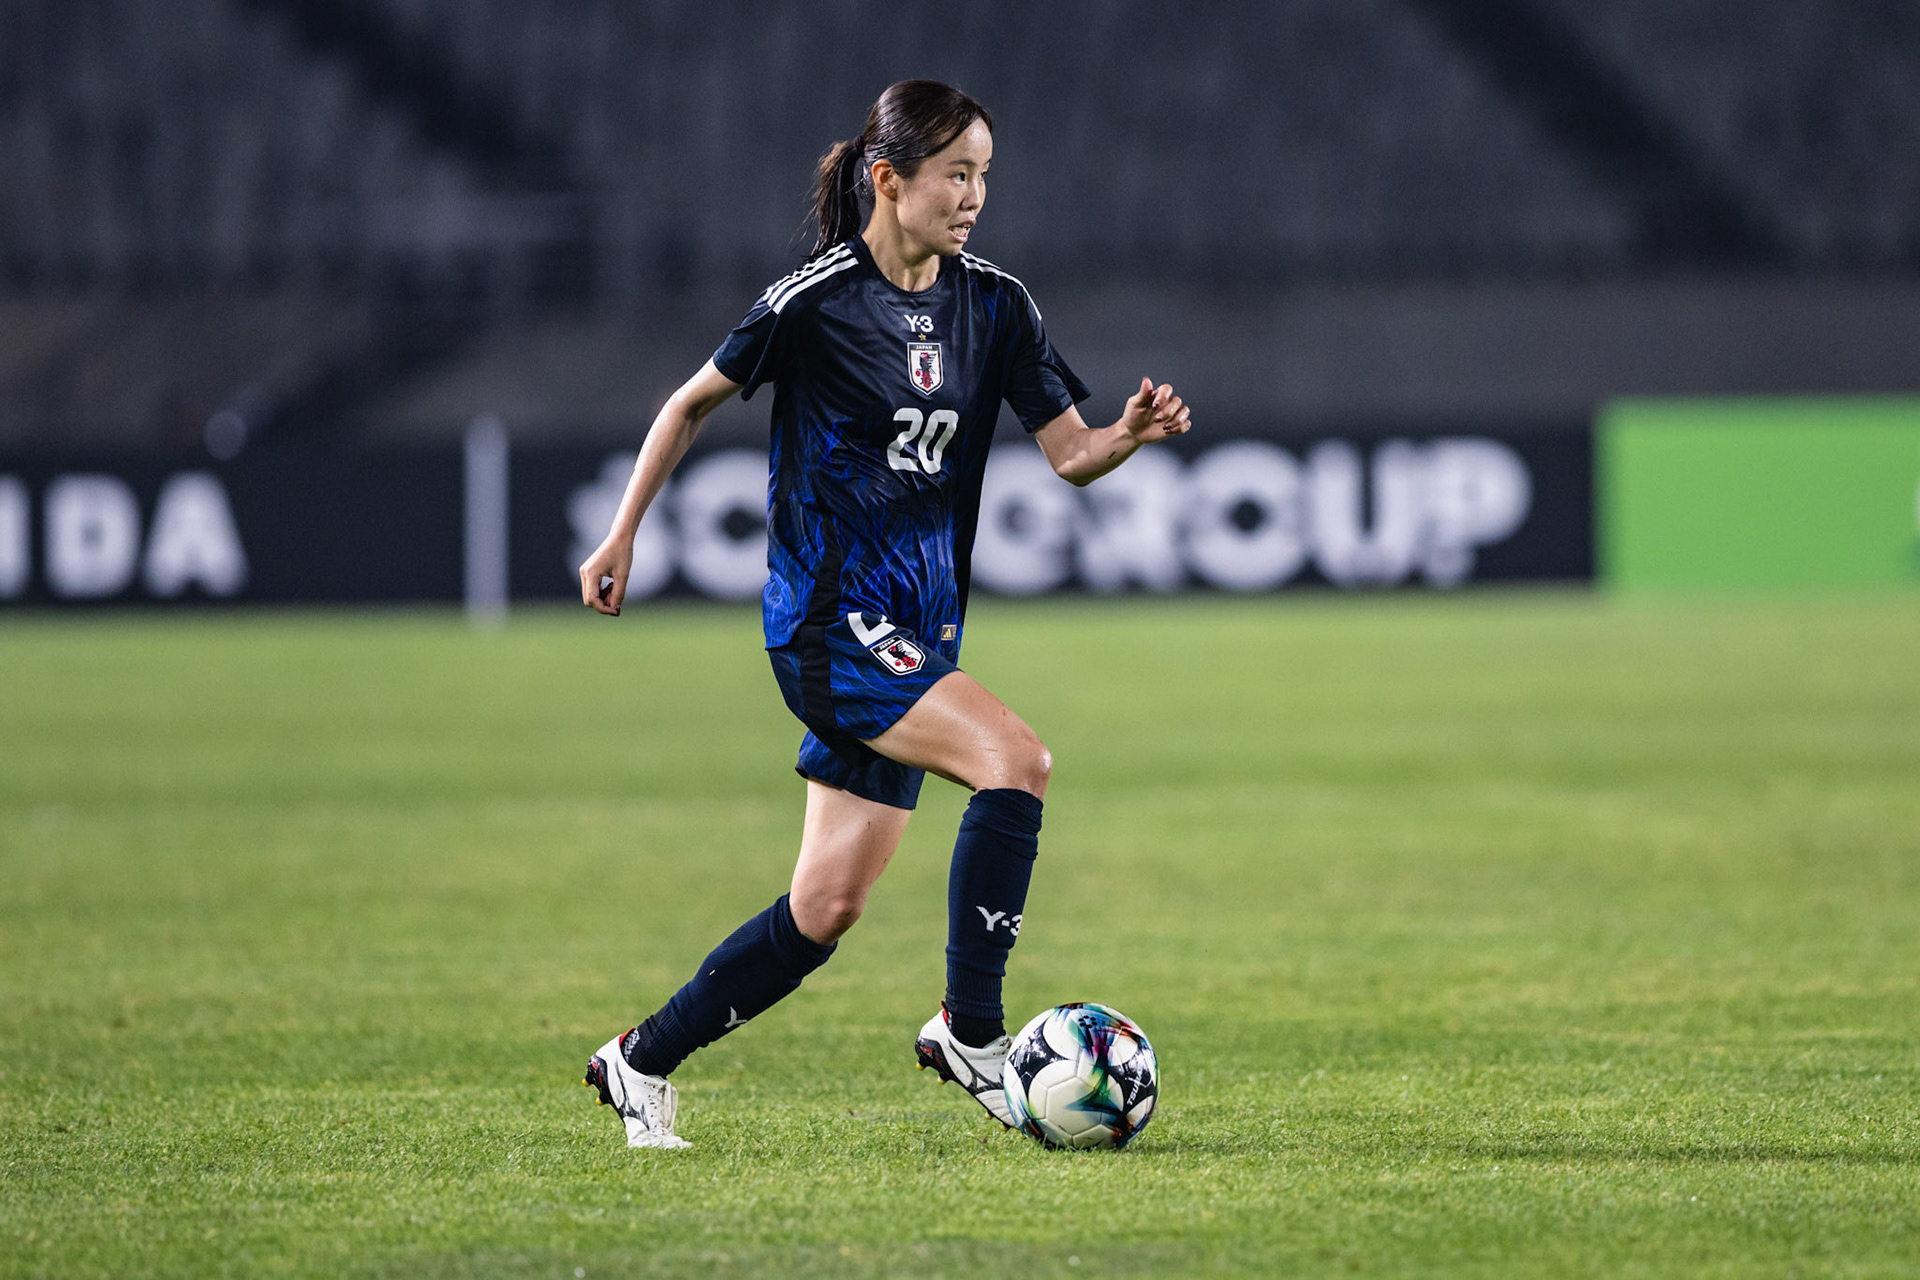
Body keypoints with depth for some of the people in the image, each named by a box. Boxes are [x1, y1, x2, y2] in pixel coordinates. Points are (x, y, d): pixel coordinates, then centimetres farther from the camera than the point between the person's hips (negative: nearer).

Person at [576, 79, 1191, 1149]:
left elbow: (1070, 451, 3)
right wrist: (623, 536, 5)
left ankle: (645, 1060, 21)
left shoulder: (994, 305, 6)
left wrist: (1130, 435, -18)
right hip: (828, 620, -6)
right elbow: (695, 402, 4)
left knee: (827, 908, 7)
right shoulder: (817, 301, -9)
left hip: (917, 633, 7)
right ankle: (970, 1027, -16)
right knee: (1016, 760, -26)